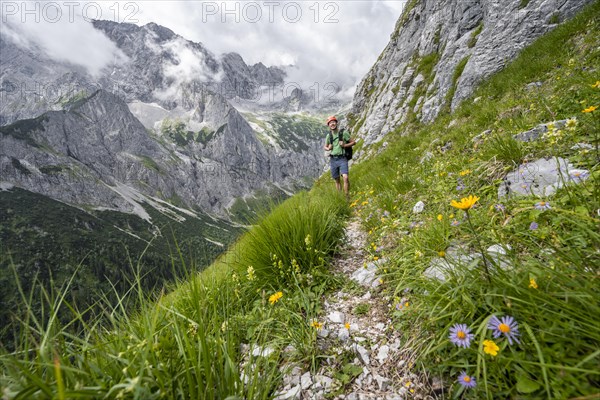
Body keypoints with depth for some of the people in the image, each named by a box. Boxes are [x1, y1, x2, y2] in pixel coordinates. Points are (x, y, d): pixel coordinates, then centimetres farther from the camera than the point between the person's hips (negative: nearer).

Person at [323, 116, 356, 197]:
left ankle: (347, 196, -11)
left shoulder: (343, 133, -3)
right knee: (337, 180, 9)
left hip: (342, 159, -3)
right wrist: (328, 148, -1)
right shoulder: (329, 135, 8)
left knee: (345, 177, -21)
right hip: (333, 159, 4)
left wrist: (344, 145, -13)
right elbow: (325, 147, 22)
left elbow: (354, 142, 2)